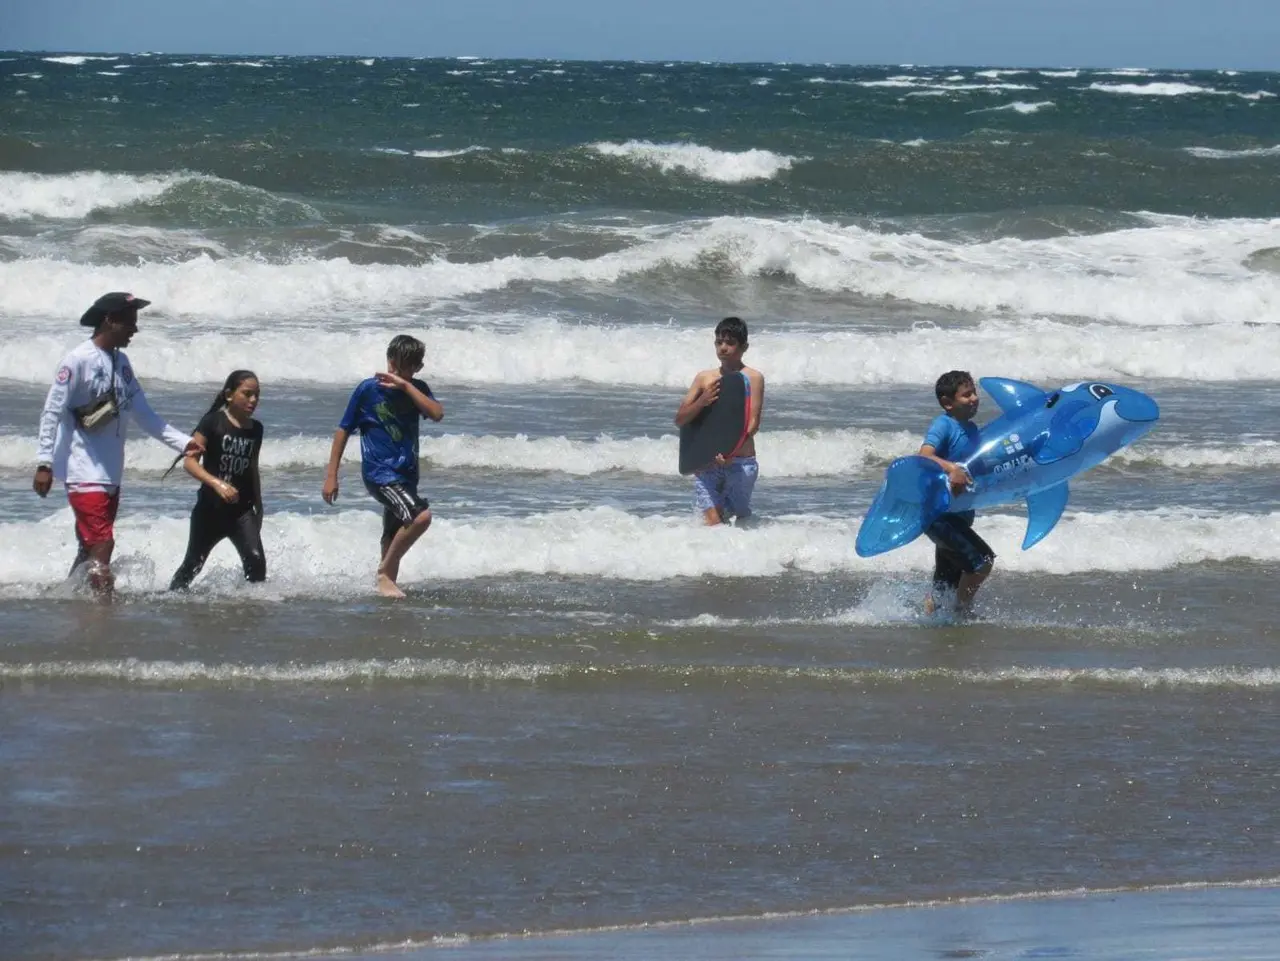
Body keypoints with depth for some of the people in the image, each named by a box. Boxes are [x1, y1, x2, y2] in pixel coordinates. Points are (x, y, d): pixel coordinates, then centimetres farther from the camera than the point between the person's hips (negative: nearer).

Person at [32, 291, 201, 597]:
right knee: (101, 544, -14)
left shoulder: (120, 363, 12)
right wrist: (44, 463, -17)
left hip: (110, 471, 8)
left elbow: (143, 413, 13)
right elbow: (52, 414, -12)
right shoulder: (78, 361, -12)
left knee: (91, 548, 11)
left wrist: (183, 442, 4)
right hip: (83, 472, -8)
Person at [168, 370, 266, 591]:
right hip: (211, 508, -3)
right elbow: (189, 462, -18)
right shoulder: (213, 422, -11)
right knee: (193, 564, 9)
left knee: (256, 560, -15)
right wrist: (216, 483, -32)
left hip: (242, 509, 3)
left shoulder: (256, 429, 6)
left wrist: (258, 506, 23)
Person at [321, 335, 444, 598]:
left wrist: (405, 386, -18)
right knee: (420, 515, -24)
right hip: (379, 472, -6)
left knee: (394, 539, 14)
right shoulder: (368, 389, -7)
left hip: (406, 474, 6)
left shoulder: (416, 389, 5)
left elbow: (437, 413, -13)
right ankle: (385, 573, -10)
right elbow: (344, 430, -2)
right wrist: (331, 475, -3)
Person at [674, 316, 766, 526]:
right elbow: (680, 419, 10)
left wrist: (731, 450, -23)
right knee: (712, 522, -10)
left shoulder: (753, 378, 1)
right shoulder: (704, 377, 11)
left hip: (740, 462, -2)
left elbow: (753, 423, -7)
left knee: (738, 518, 4)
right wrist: (702, 402, -9)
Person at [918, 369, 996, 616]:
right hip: (939, 514, -9)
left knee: (946, 582, 14)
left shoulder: (971, 428, 13)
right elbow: (924, 455, -29)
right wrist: (950, 468, -45)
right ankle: (962, 610, -3)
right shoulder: (943, 426, -13)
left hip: (960, 514, 9)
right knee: (982, 560, -17)